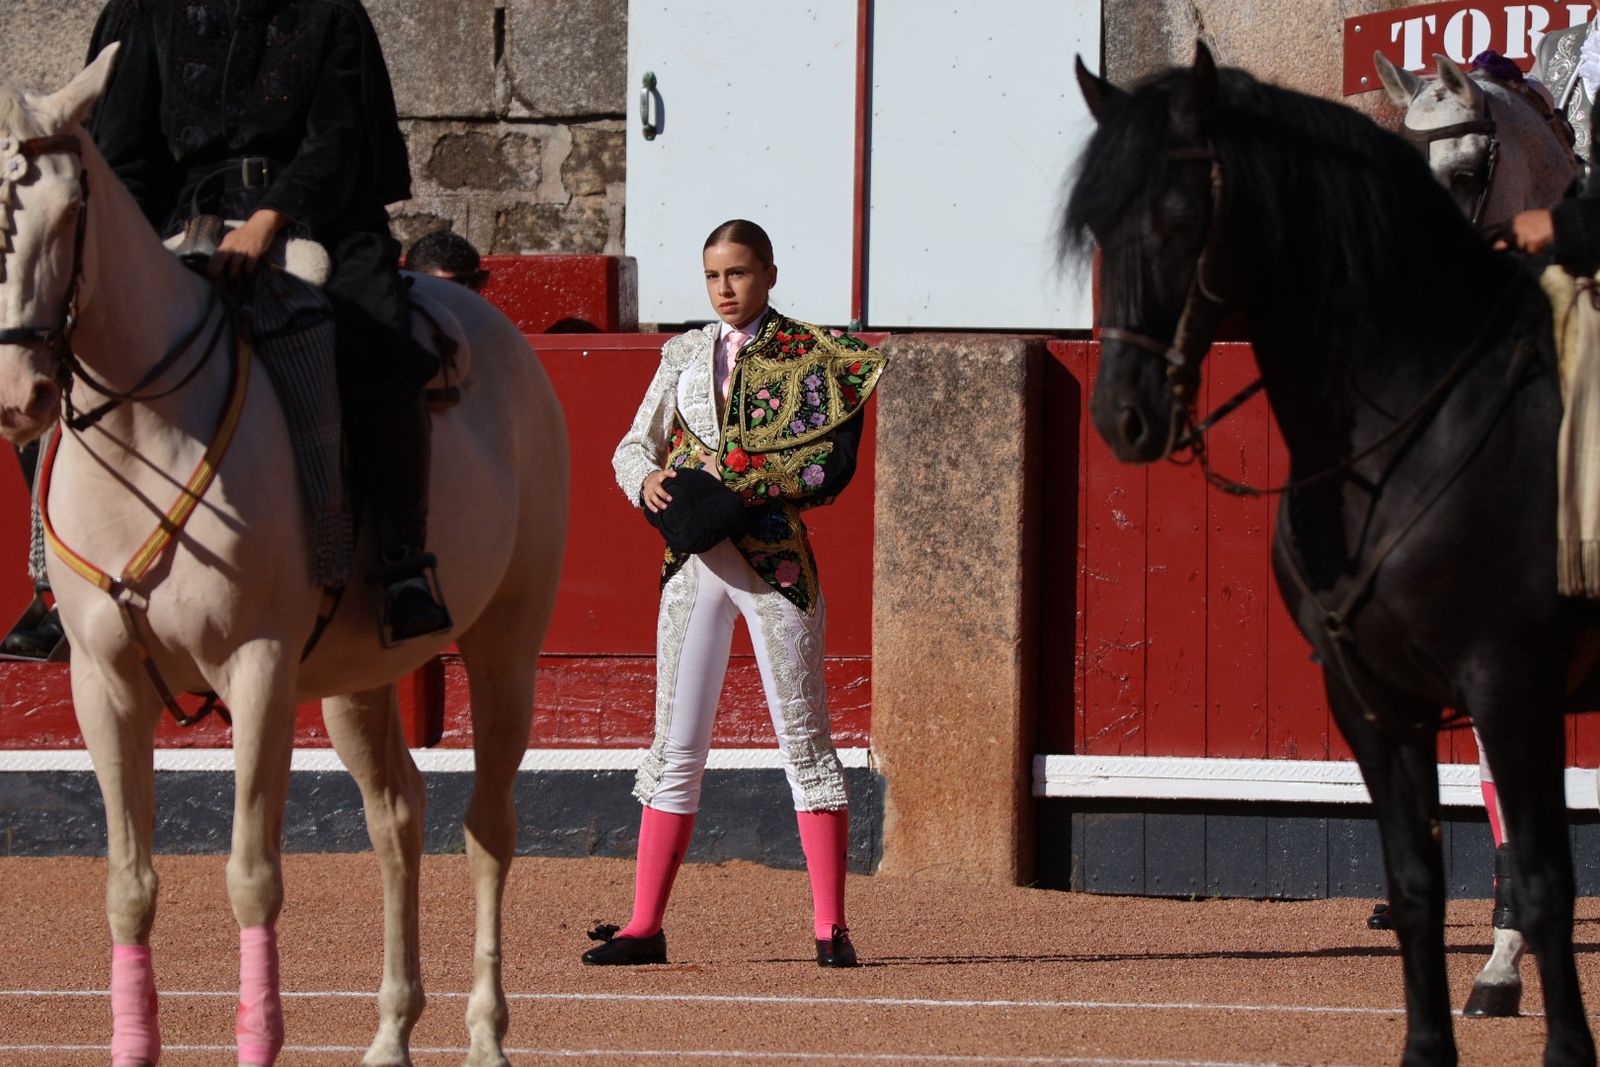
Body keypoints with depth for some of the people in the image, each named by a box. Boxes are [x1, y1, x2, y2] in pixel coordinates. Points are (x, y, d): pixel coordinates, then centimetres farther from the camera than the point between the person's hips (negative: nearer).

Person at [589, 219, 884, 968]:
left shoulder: (808, 356, 0)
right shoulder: (684, 355, 14)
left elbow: (823, 463, -9)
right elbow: (633, 445, 12)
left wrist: (736, 488, -19)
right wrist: (648, 479, -10)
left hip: (774, 560, -4)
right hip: (693, 561, 4)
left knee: (803, 738, -3)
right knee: (675, 744, 4)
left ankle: (830, 925, -1)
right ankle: (644, 926, 6)